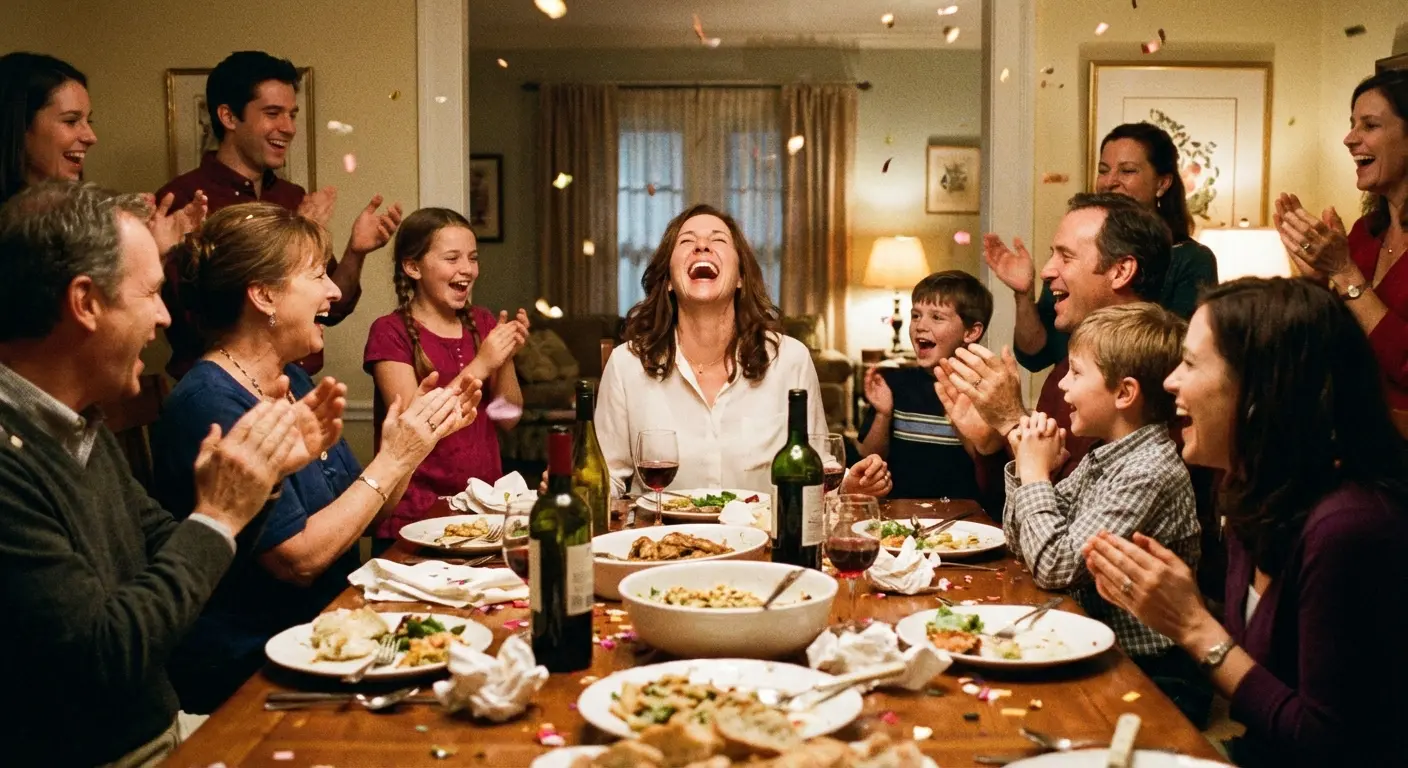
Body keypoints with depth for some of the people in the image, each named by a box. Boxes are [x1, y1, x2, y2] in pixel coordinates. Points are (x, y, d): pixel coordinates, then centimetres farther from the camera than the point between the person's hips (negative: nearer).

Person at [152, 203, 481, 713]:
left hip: (319, 639, 9)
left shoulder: (294, 382, 10)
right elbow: (299, 558, -23)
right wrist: (393, 461, -16)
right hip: (244, 672, -9)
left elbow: (357, 511, 13)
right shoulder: (210, 404, -19)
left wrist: (421, 435, -1)